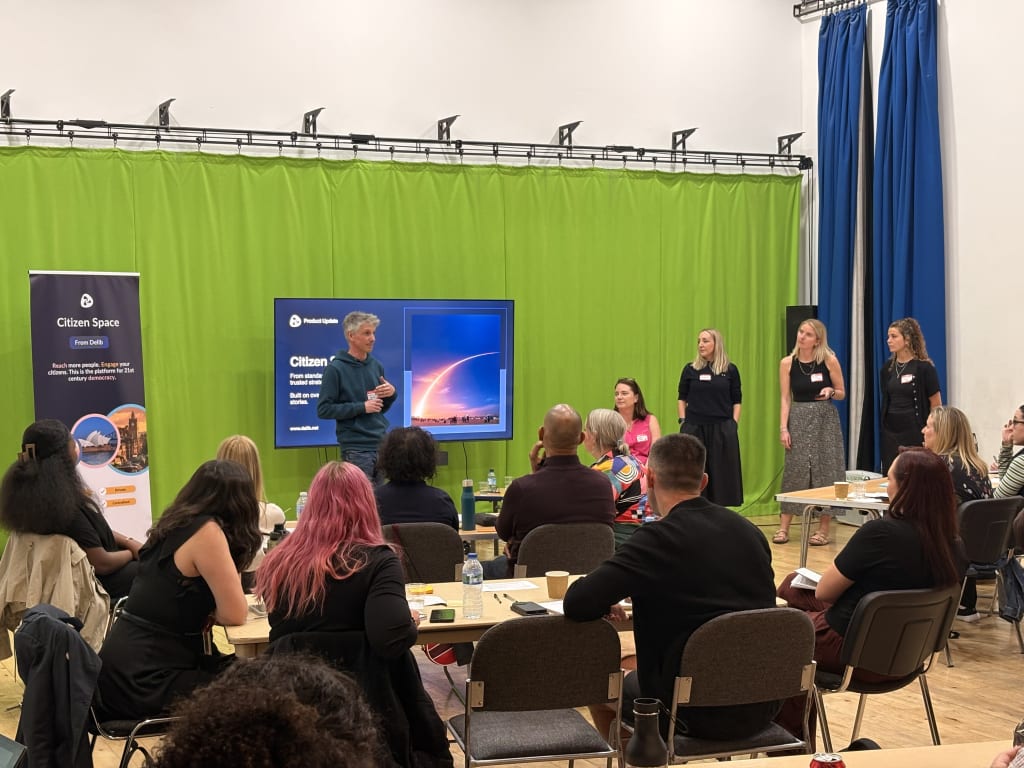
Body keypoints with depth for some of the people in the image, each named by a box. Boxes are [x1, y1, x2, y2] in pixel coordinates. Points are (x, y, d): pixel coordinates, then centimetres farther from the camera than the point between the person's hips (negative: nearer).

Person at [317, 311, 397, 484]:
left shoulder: (376, 366, 12)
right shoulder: (336, 368, -6)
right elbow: (324, 410, -11)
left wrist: (392, 394, -1)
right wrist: (362, 407, -15)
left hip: (382, 444, 6)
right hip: (356, 448, -6)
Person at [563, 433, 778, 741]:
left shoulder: (658, 539, -16)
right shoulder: (749, 530, 2)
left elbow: (577, 603, -21)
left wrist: (607, 601, 1)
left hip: (700, 713, -6)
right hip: (763, 707, 6)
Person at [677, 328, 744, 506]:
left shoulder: (730, 370, 3)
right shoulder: (690, 369, 5)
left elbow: (737, 401, 6)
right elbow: (682, 399, 8)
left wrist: (734, 424, -3)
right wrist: (683, 423, -1)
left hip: (722, 429, 0)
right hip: (694, 428, 0)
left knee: (722, 473, 3)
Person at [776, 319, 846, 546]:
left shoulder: (829, 360, -4)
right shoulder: (787, 363, -1)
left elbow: (842, 393, 5)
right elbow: (785, 399, 0)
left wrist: (831, 391, -17)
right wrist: (783, 428, -9)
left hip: (825, 420, -1)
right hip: (798, 420, 1)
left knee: (825, 470, 0)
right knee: (794, 471, 0)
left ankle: (823, 529, 9)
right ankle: (783, 527, 5)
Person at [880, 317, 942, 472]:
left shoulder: (923, 367, -7)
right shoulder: (888, 367, 8)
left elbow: (936, 404, -5)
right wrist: (884, 427, 14)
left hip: (915, 432, -5)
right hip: (890, 431, 5)